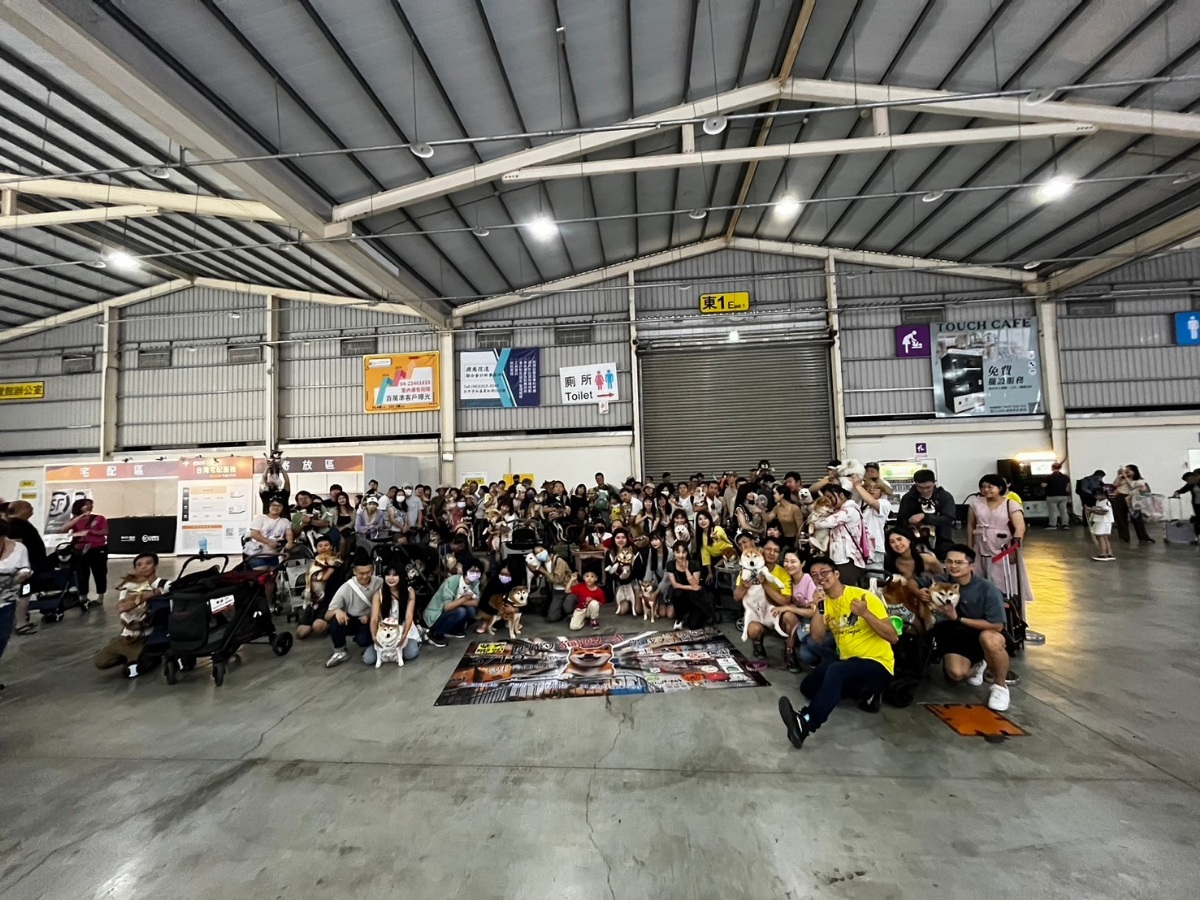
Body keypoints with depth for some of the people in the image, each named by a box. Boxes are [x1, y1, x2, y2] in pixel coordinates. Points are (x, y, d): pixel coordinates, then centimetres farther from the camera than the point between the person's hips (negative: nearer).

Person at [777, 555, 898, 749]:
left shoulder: (864, 596, -13)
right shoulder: (825, 603, 5)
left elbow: (893, 637, -16)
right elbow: (817, 638, -7)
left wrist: (865, 613, -30)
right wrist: (819, 608, -17)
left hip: (877, 665, -7)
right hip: (849, 662, 7)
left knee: (836, 671, -35)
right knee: (808, 687, 2)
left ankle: (806, 723, -35)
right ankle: (864, 691, 11)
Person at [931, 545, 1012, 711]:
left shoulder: (988, 590, -20)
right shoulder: (941, 582, -12)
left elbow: (997, 626, -20)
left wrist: (958, 618, -24)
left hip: (986, 634, -2)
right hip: (956, 637, 2)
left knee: (989, 638, -40)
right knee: (956, 673, -25)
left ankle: (1000, 685, -9)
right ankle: (976, 667, 16)